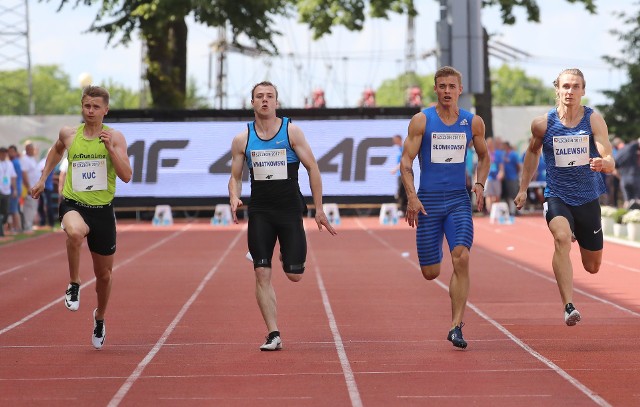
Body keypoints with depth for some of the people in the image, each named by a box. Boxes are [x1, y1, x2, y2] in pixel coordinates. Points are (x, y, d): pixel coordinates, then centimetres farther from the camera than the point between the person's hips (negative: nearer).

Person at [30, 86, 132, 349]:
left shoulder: (115, 137, -4)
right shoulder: (68, 134, 3)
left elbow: (126, 176, -13)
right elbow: (56, 150, 27)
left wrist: (110, 148, -22)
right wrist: (43, 178, 23)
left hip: (102, 209, 1)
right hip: (73, 204, 0)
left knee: (104, 274, 11)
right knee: (75, 232, -40)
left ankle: (100, 318, 39)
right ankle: (74, 285, -17)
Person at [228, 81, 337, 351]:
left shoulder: (291, 131, -1)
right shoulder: (242, 139, 5)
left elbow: (312, 168, 1)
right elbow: (235, 177, 11)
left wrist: (319, 209, -2)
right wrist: (234, 198, -11)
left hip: (290, 210, -1)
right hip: (259, 212, 1)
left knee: (294, 275, -3)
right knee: (262, 273, -8)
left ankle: (288, 256, 35)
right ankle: (273, 334, -4)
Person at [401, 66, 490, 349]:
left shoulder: (473, 122, 5)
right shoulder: (421, 121, -2)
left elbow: (483, 156, 21)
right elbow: (406, 161, -3)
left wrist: (479, 184, 3)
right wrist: (412, 197, -14)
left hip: (459, 200, 1)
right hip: (428, 199, -1)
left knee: (461, 258, -19)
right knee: (431, 273, 0)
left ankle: (456, 327, -15)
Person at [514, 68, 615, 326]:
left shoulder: (594, 120, -9)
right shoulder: (543, 124, -5)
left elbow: (610, 163, -17)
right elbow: (533, 152, 16)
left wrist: (603, 164, -41)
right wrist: (523, 188, 16)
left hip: (588, 198, 1)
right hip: (557, 196, -1)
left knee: (592, 266, 14)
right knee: (562, 239, -33)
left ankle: (577, 234, 52)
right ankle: (568, 307, -37)